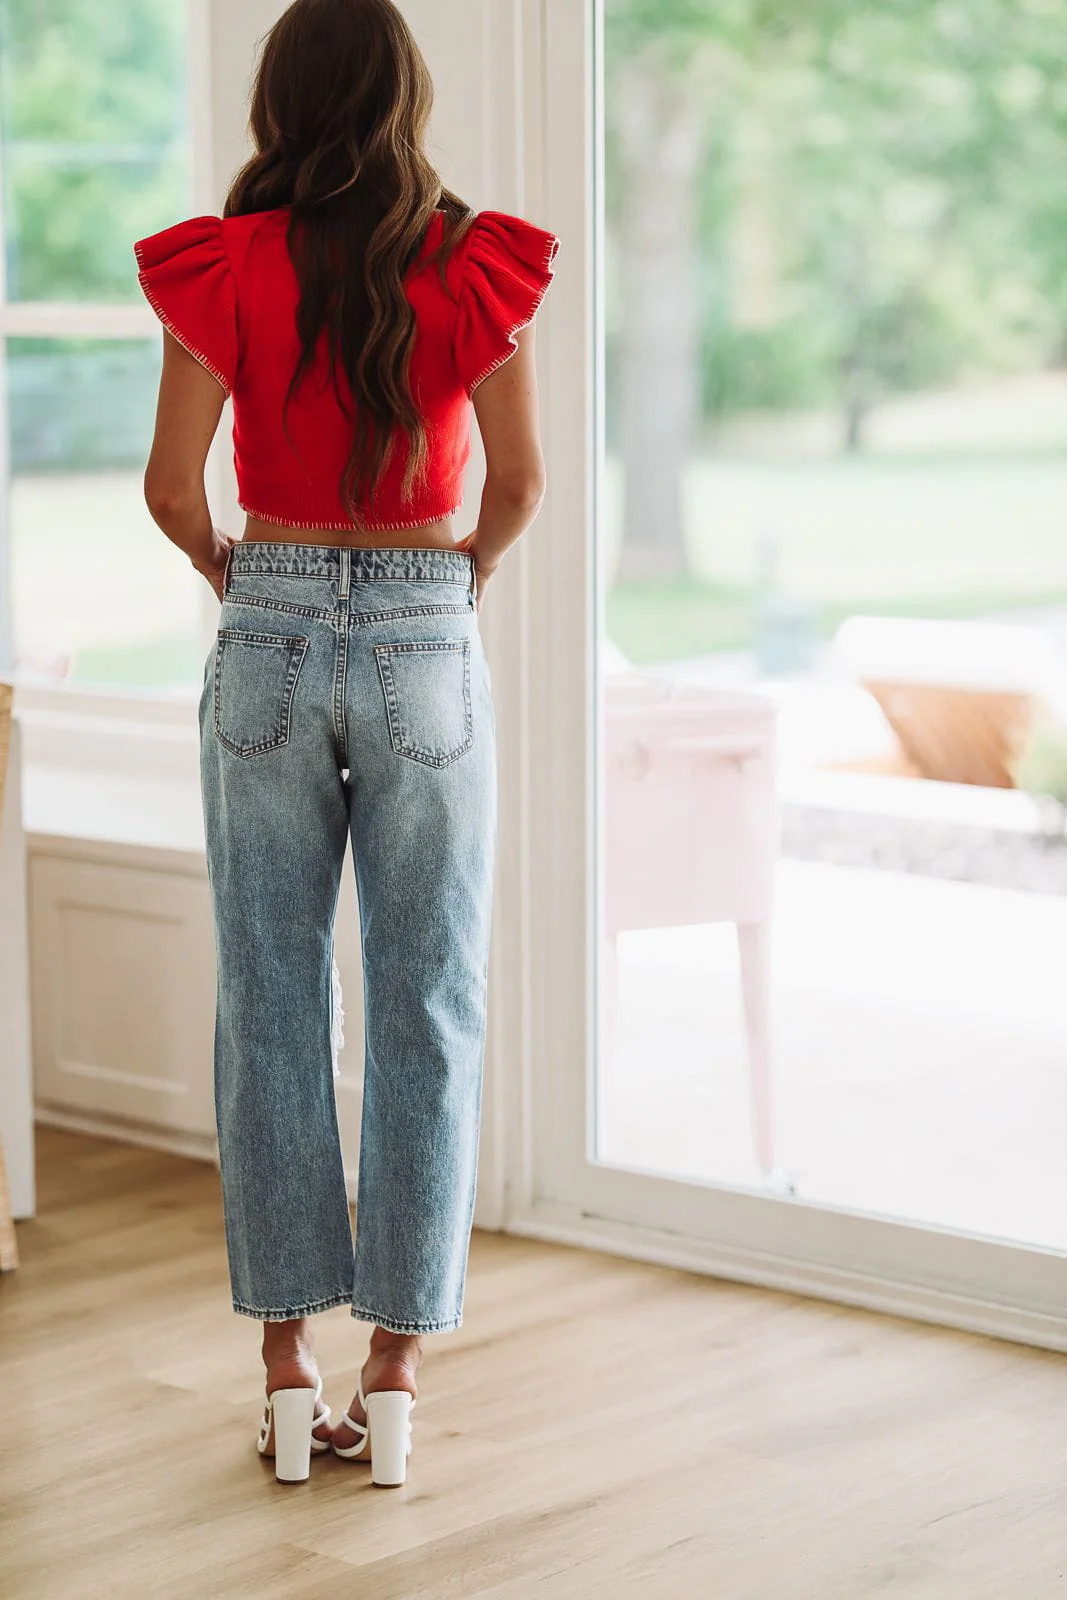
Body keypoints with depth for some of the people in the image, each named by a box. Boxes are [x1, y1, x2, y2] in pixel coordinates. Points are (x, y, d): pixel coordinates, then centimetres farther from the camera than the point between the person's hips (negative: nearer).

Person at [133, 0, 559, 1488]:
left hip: (271, 635, 1)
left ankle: (287, 1365, 11)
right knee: (428, 1006, 6)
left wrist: (230, 571, 12)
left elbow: (172, 487, -8)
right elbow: (520, 482, -7)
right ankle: (396, 1368, 8)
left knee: (272, 1003, 8)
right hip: (425, 639, -1)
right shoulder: (472, 268, -4)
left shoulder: (226, 267, -4)